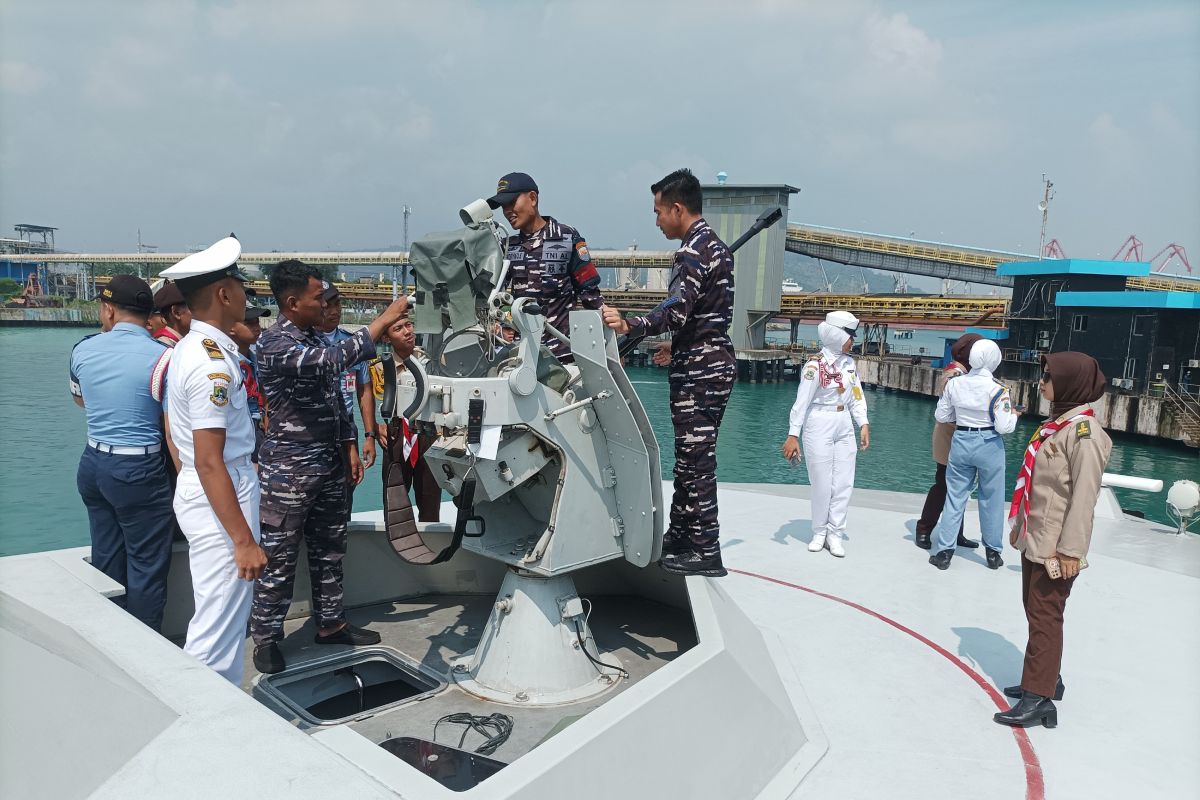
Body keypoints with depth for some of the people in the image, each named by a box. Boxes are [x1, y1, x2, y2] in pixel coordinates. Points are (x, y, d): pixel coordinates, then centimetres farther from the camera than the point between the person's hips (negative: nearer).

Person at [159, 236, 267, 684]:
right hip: (220, 497, -11)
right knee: (217, 630, -2)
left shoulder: (191, 347, 10)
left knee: (228, 616, 20)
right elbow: (209, 462, -25)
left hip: (196, 492, 11)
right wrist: (244, 540, -24)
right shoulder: (212, 363, -22)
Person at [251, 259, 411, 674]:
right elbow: (334, 360, -34)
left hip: (329, 465, 8)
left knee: (329, 551, 17)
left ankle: (330, 623, 30)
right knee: (279, 560, 3)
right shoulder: (275, 344, -18)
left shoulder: (314, 338, 9)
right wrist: (385, 318, -30)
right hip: (289, 470, -8)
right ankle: (265, 639, 17)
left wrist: (349, 446, 13)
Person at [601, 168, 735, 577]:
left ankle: (706, 552, 0)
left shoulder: (694, 251, -15)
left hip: (699, 369, -11)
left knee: (696, 460, -6)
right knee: (690, 457, 15)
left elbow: (675, 312, -30)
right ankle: (679, 535, 25)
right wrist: (676, 346, 34)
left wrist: (630, 326, -43)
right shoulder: (714, 245, 18)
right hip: (712, 362, 11)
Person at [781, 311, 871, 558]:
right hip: (819, 428, -6)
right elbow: (802, 401, -15)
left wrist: (864, 424, -2)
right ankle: (819, 533, 20)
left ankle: (835, 534, 15)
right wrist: (793, 435, -17)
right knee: (822, 484, 3)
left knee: (844, 484, 5)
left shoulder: (850, 363, 6)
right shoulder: (816, 364, -13)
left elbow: (857, 396, 9)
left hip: (845, 428, 6)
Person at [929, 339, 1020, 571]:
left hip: (961, 442, 2)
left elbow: (941, 416, 4)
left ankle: (944, 551, 12)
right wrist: (1014, 415, 6)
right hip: (989, 446, -2)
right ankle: (993, 553, 25)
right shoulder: (997, 388, -14)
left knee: (955, 496, 10)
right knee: (991, 500, 12)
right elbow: (1003, 426, -14)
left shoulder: (954, 384, -4)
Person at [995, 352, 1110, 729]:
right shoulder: (1057, 423, 10)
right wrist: (1020, 524, 20)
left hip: (1055, 547, -9)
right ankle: (1047, 678, 31)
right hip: (1034, 539, 9)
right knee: (1035, 611, 17)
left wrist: (1071, 549, -20)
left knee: (1045, 616, -4)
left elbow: (1084, 494, -20)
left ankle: (1039, 698, 3)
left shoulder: (1084, 432, -17)